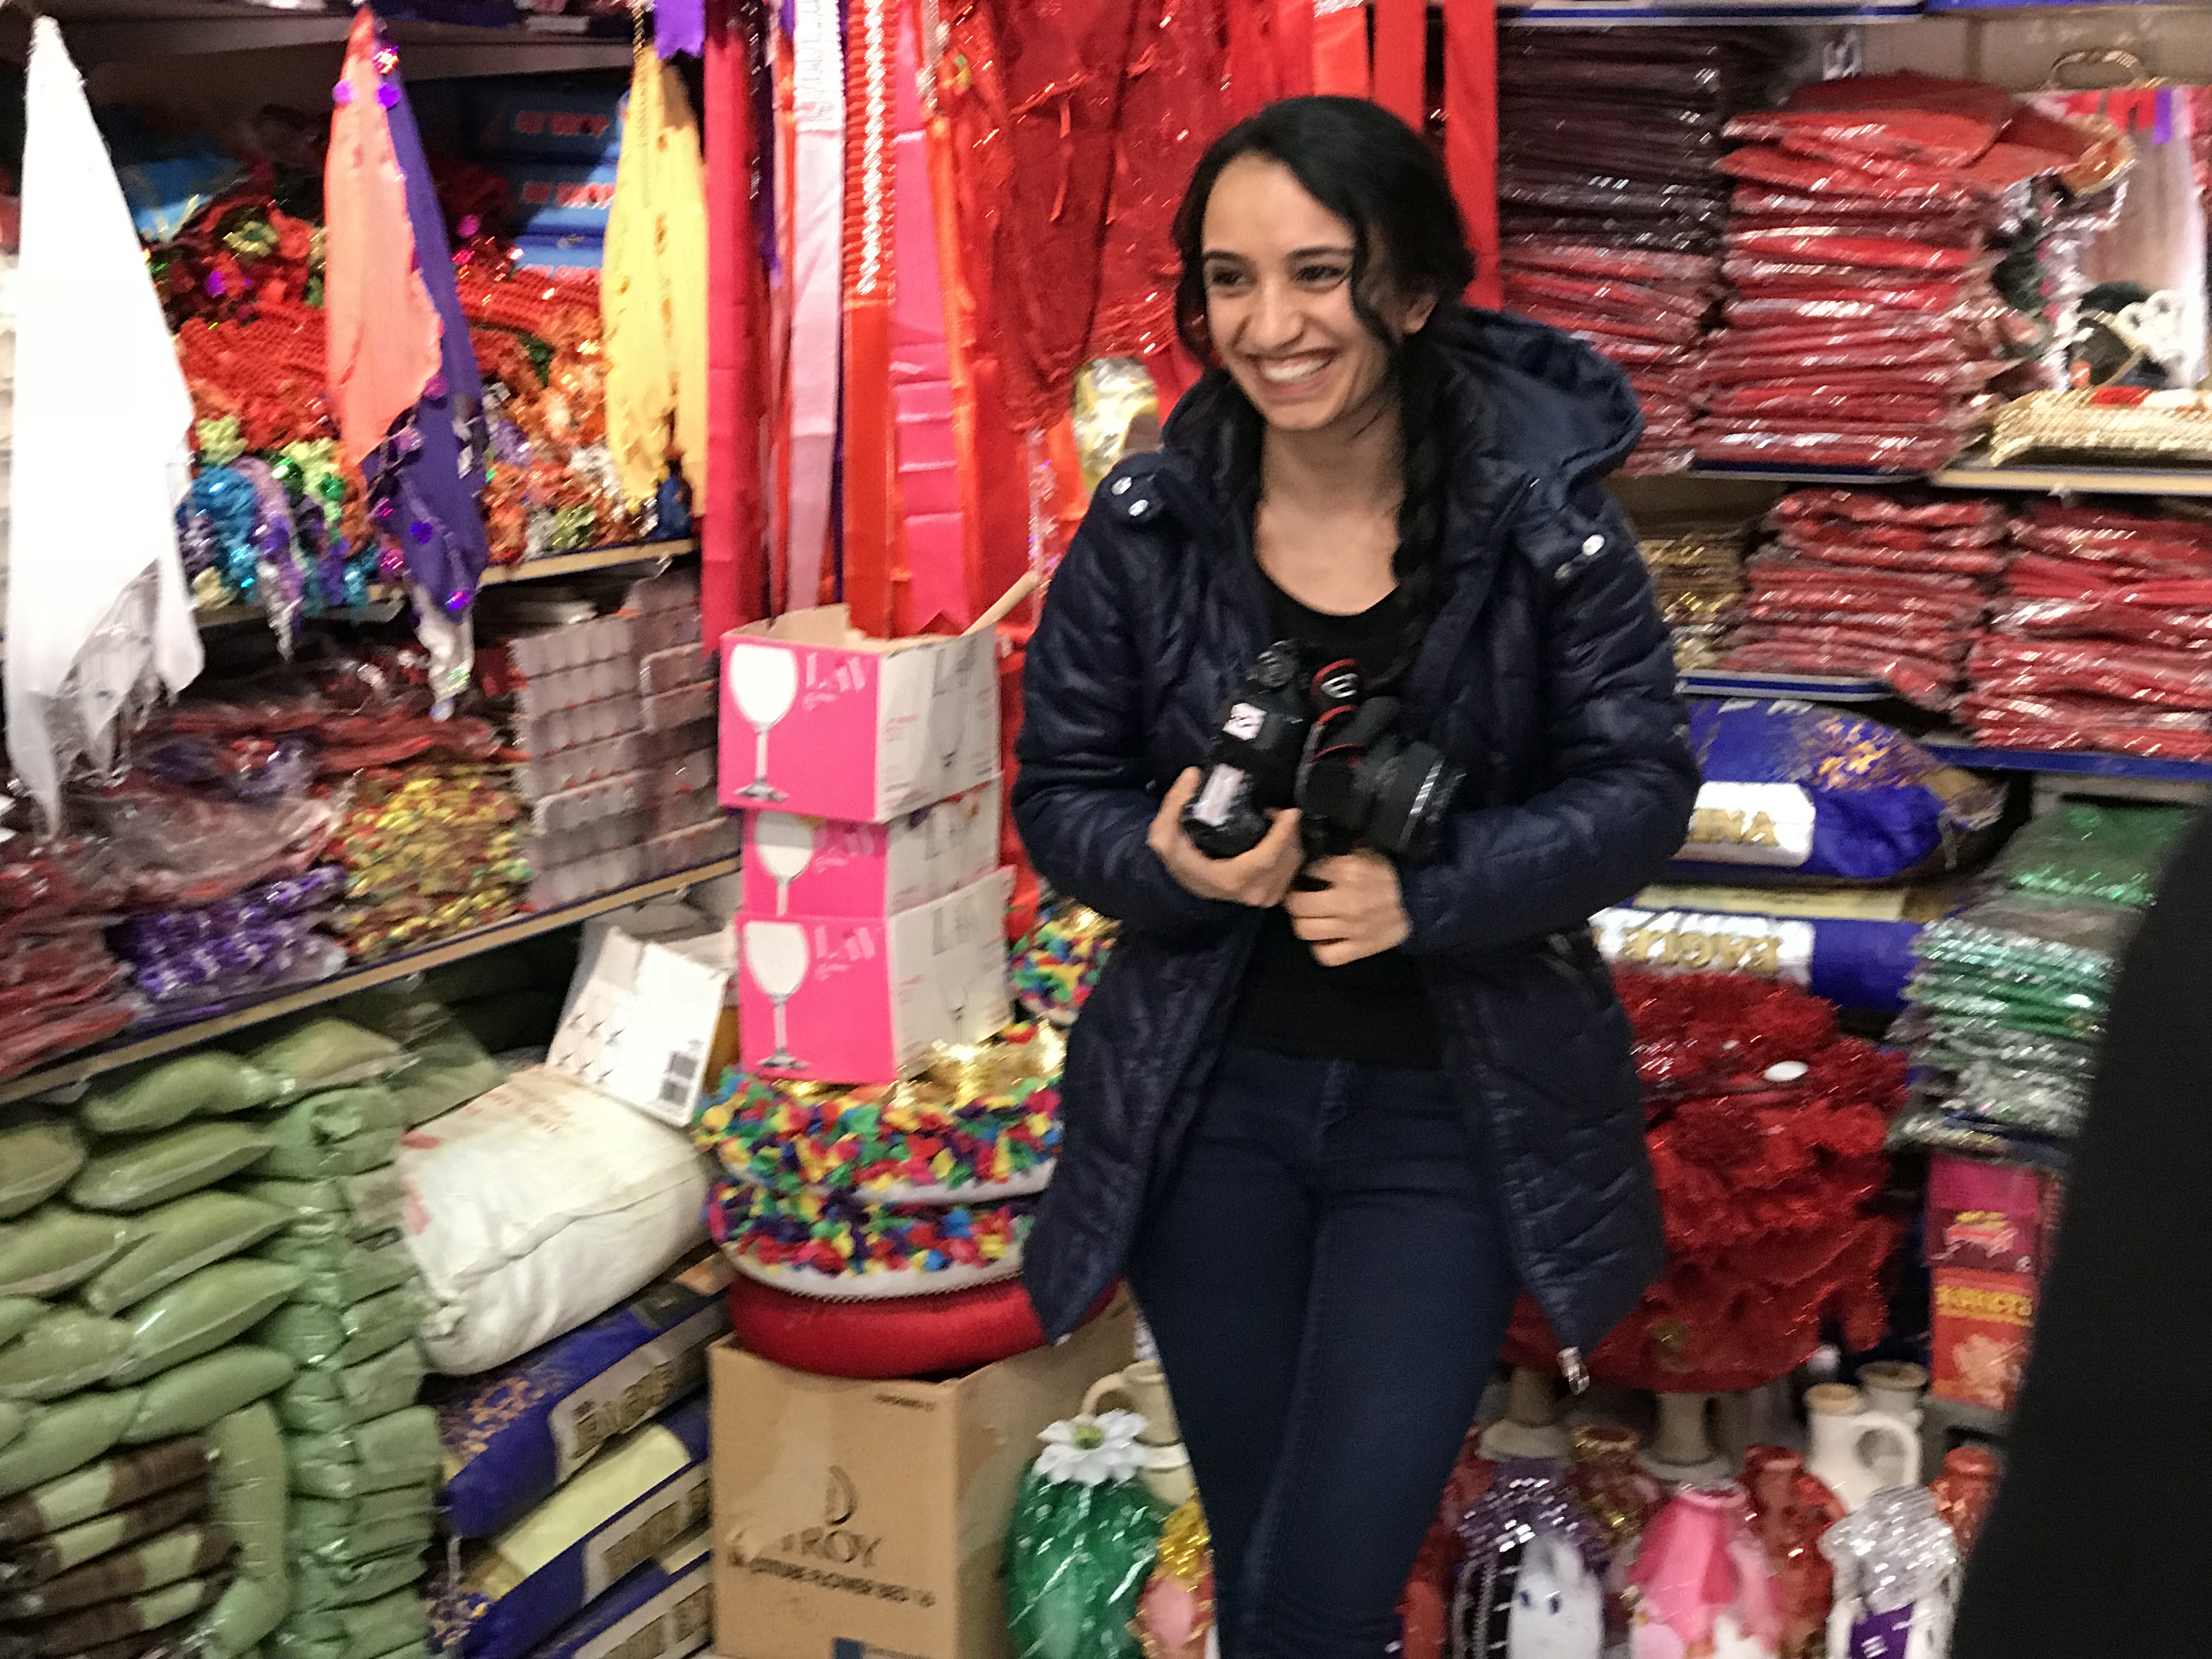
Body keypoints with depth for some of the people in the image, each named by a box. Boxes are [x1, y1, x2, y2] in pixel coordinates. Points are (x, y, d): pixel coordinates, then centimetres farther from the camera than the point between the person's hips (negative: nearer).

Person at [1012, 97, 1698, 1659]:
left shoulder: (1544, 521, -11)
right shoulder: (1143, 531, -6)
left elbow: (1639, 787, -8)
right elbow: (1060, 792, 1)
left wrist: (1426, 894, -23)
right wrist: (1172, 865, -21)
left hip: (1449, 1107, -2)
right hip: (1208, 1102, 3)